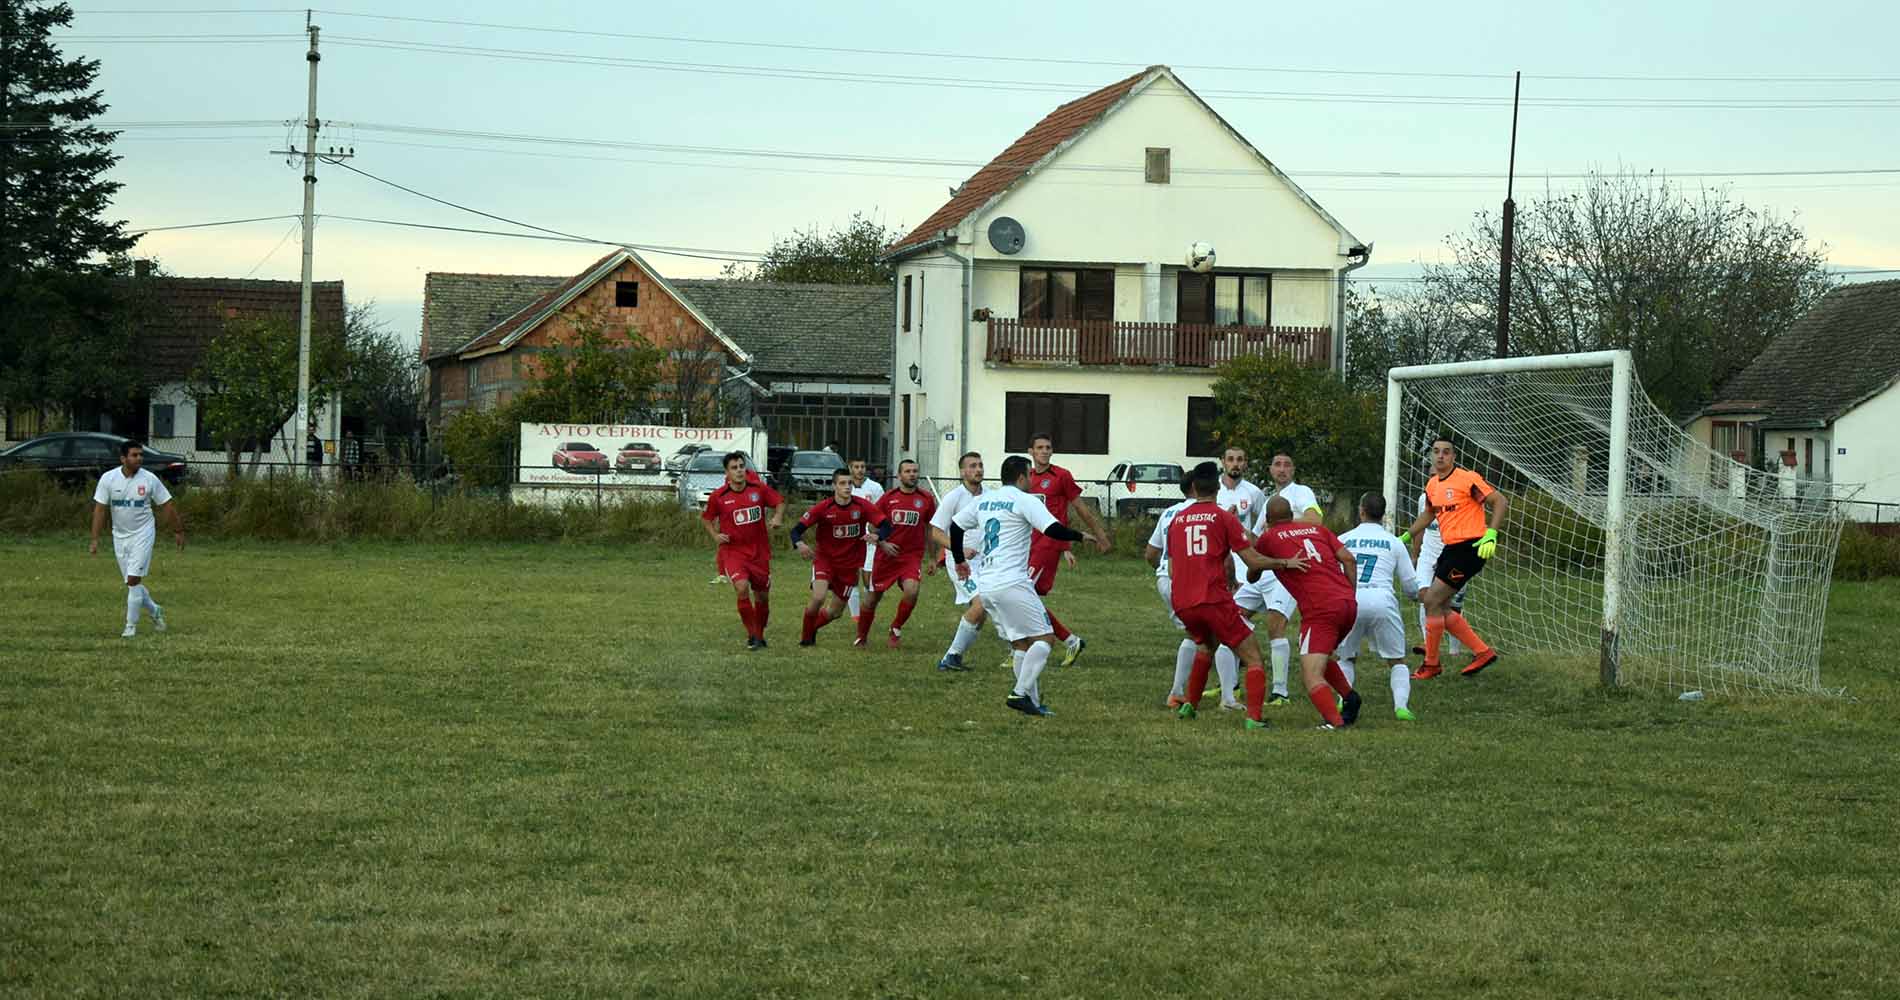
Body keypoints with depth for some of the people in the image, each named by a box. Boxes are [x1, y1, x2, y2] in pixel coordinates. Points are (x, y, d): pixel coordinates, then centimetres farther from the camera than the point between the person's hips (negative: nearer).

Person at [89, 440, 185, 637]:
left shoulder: (150, 480, -10)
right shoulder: (108, 479, -8)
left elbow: (167, 505, 0)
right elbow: (100, 509, -7)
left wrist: (178, 531, 5)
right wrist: (95, 540, -11)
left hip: (143, 534, -3)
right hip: (120, 535, 3)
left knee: (133, 580, -12)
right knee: (132, 583, 11)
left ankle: (131, 626, -2)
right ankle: (155, 611, 36)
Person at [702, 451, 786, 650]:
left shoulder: (759, 489, -4)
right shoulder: (718, 497, -7)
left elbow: (780, 502, 9)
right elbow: (705, 518, 9)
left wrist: (778, 517, -10)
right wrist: (715, 535, -6)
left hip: (759, 551, 3)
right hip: (733, 551, -2)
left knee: (762, 596, 11)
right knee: (742, 587, -25)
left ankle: (760, 635, 35)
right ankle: (751, 635, -10)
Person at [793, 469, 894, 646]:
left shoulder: (863, 506, -9)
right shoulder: (822, 508, -13)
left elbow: (885, 525, -10)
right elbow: (797, 529, -12)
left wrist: (879, 538, -32)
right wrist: (799, 544, -34)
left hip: (849, 564, 2)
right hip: (824, 558, -2)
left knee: (835, 611, 7)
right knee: (818, 597, -26)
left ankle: (812, 629, 38)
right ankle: (805, 636, -3)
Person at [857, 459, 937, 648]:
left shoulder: (926, 499, 1)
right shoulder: (888, 498, -1)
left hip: (912, 556, 0)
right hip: (886, 555, 0)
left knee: (911, 591, -24)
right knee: (872, 597, 7)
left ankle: (896, 630, 1)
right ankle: (861, 637, 29)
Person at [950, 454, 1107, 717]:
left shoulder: (984, 500, 16)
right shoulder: (1025, 501, -5)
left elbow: (955, 526, 24)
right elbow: (1052, 529, -17)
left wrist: (959, 560, 36)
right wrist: (1082, 537, -3)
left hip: (986, 586, 8)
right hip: (1012, 583, -8)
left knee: (1023, 644, 13)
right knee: (1045, 639, -5)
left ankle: (1032, 702, 7)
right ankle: (1020, 693, -18)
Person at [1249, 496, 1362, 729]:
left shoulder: (1268, 538, 9)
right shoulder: (1316, 529, 21)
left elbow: (1252, 576, 24)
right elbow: (1347, 558, 10)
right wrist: (1351, 595, 12)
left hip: (1320, 610, -7)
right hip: (1348, 604, 7)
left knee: (1311, 676, -13)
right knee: (1321, 657, 30)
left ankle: (1335, 722, -33)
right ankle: (1349, 697, 16)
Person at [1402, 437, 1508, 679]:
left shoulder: (1467, 479, -12)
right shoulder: (1432, 485, 12)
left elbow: (1500, 502, -13)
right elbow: (1428, 514, 31)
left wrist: (1491, 535, -23)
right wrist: (1405, 537, 30)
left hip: (1470, 548, -9)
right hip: (1451, 548, 9)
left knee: (1432, 600, -10)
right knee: (1441, 607, 7)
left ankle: (1431, 665, 2)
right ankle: (1482, 652, 17)